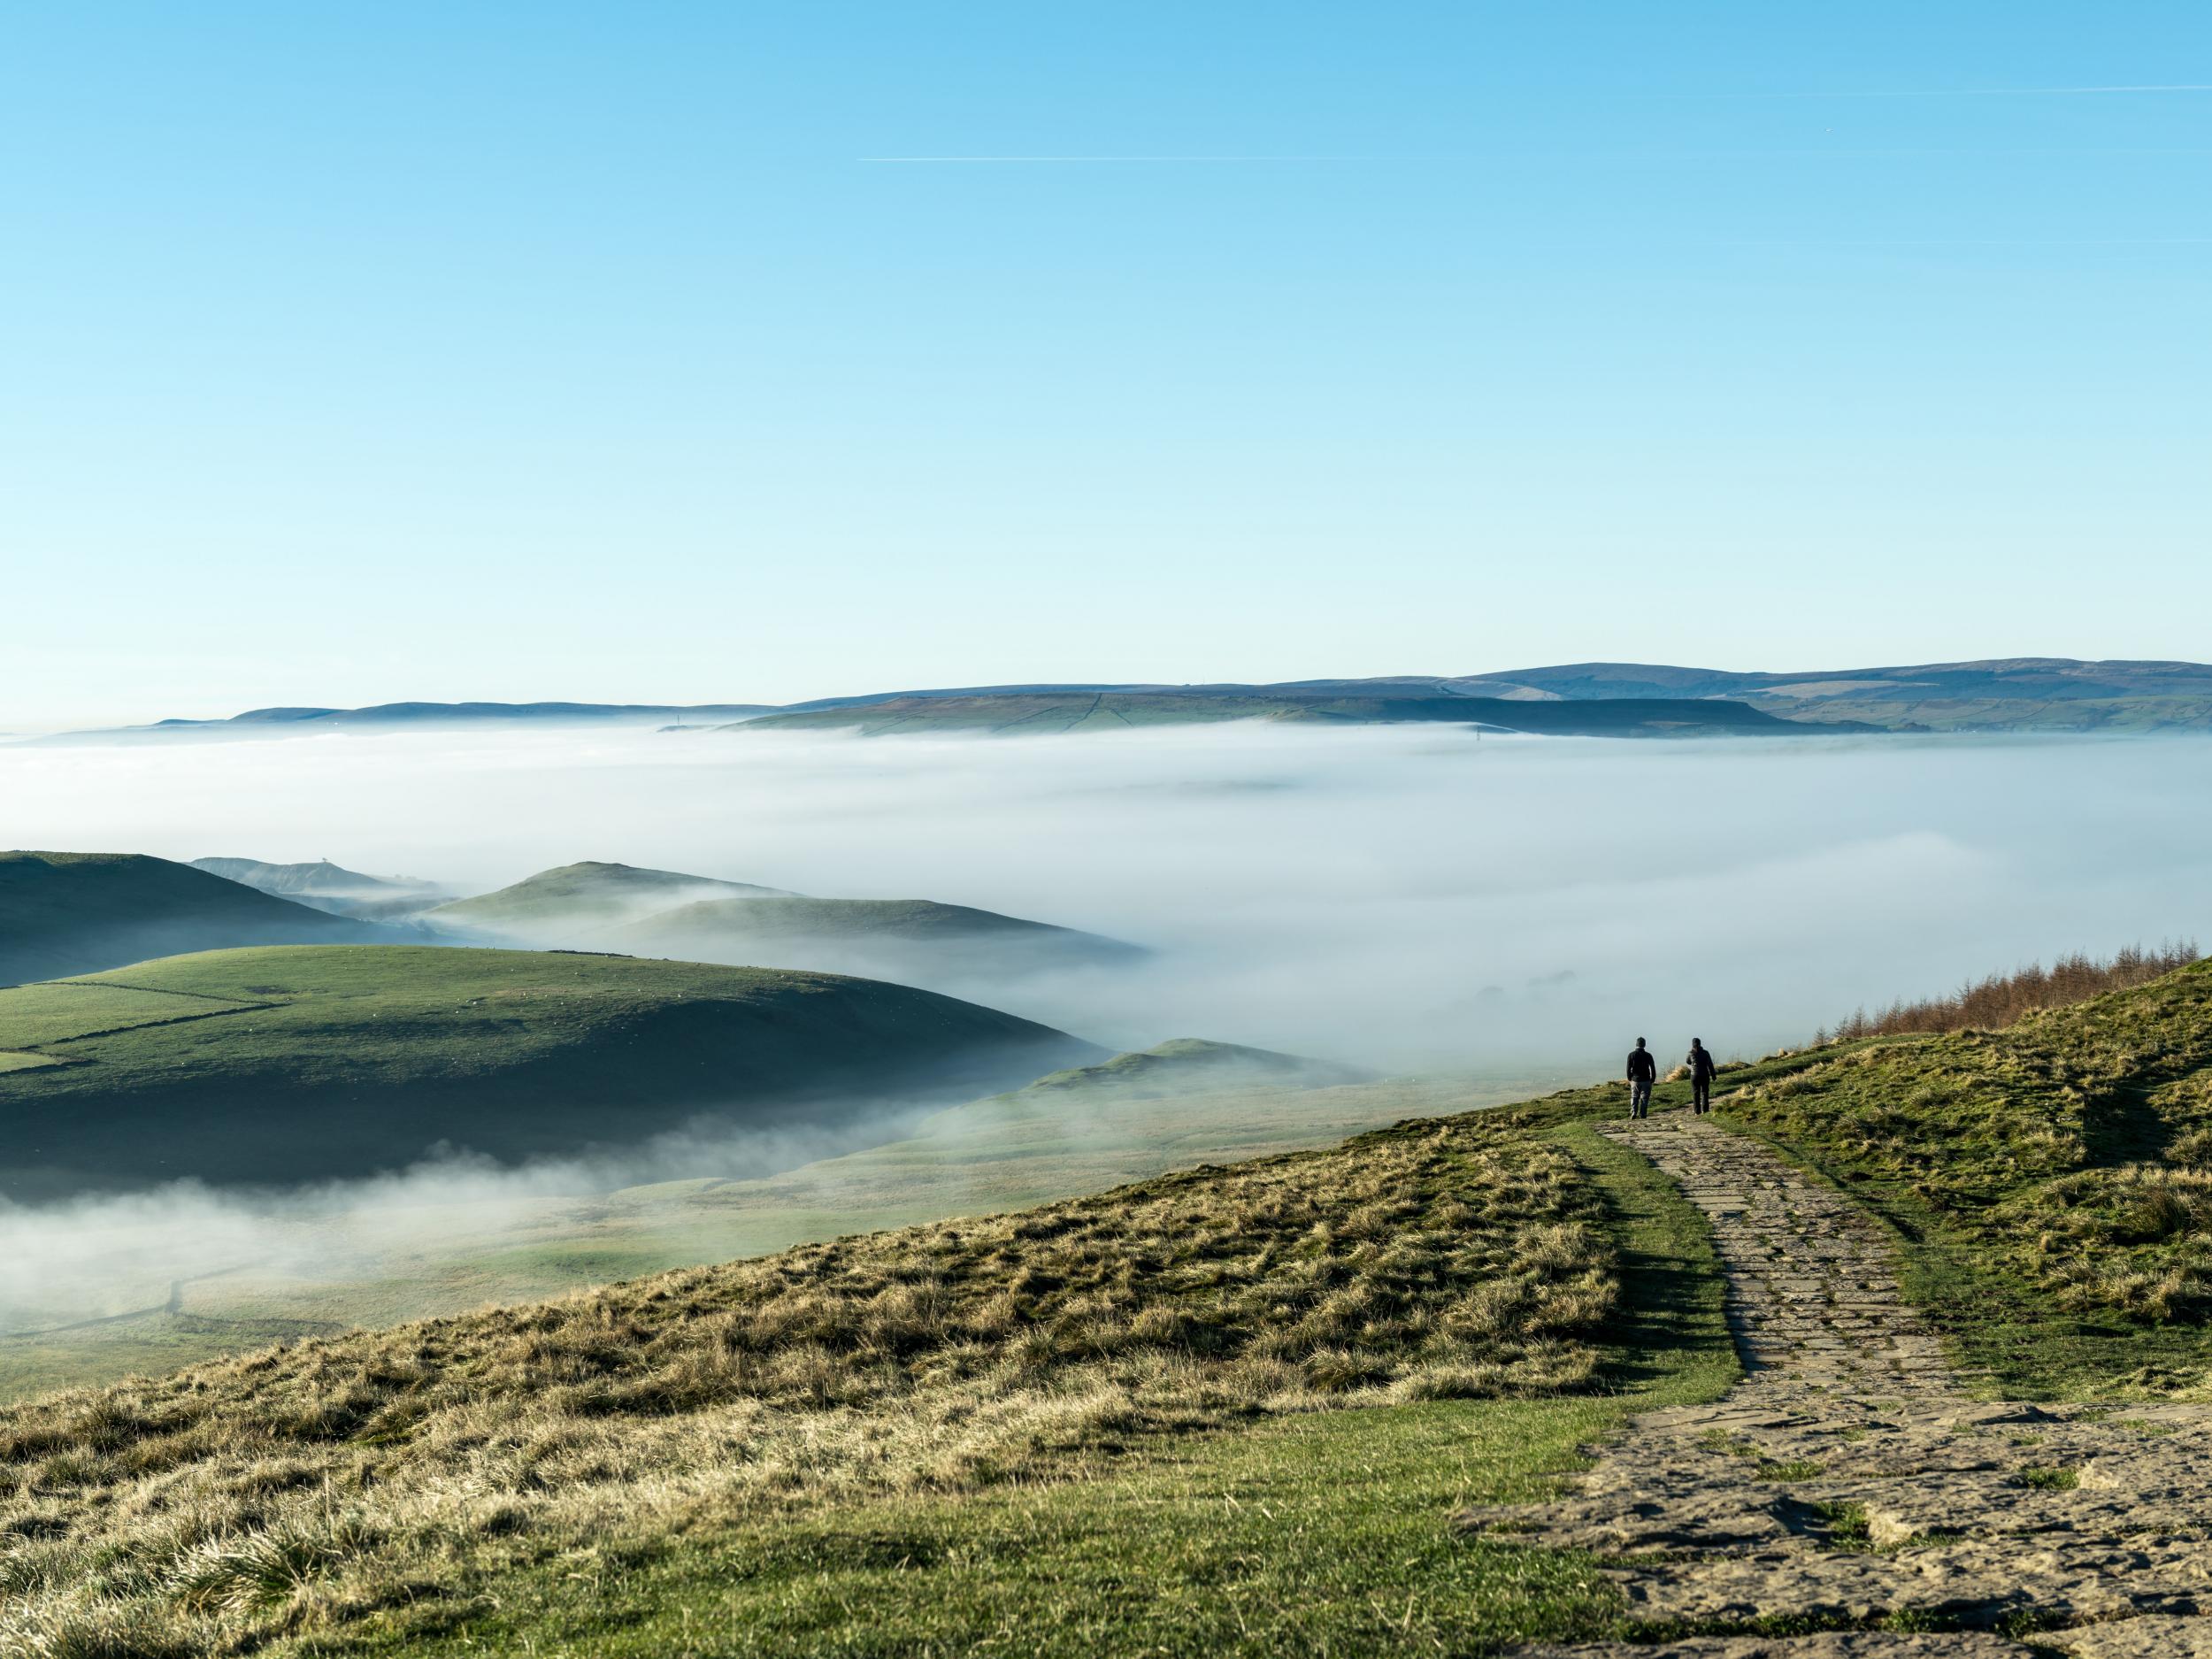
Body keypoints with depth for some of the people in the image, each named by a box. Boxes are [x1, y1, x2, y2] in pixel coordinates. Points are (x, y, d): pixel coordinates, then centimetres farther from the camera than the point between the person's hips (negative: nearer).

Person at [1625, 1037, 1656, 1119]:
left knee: (1634, 1097, 10)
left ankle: (1633, 1113, -4)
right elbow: (1653, 1069, -2)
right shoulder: (1648, 1055, -4)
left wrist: (1629, 1079, 7)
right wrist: (1653, 1079, 9)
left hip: (1635, 1080, 0)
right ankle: (1643, 1115, 2)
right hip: (1646, 1080, 0)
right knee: (1644, 1098, 6)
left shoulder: (1631, 1055, -4)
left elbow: (1628, 1068, -5)